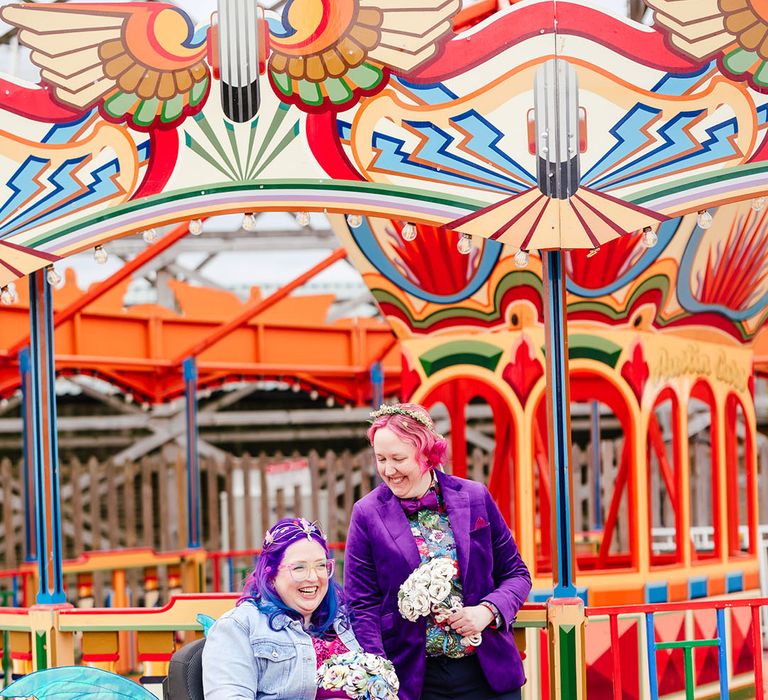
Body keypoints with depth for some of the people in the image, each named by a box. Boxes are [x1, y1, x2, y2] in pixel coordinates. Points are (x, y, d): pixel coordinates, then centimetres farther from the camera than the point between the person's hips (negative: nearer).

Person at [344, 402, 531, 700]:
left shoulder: (475, 497, 1)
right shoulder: (367, 514, -2)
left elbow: (516, 573, 9)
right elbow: (362, 607, -2)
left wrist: (488, 611, -12)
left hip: (490, 674, 1)